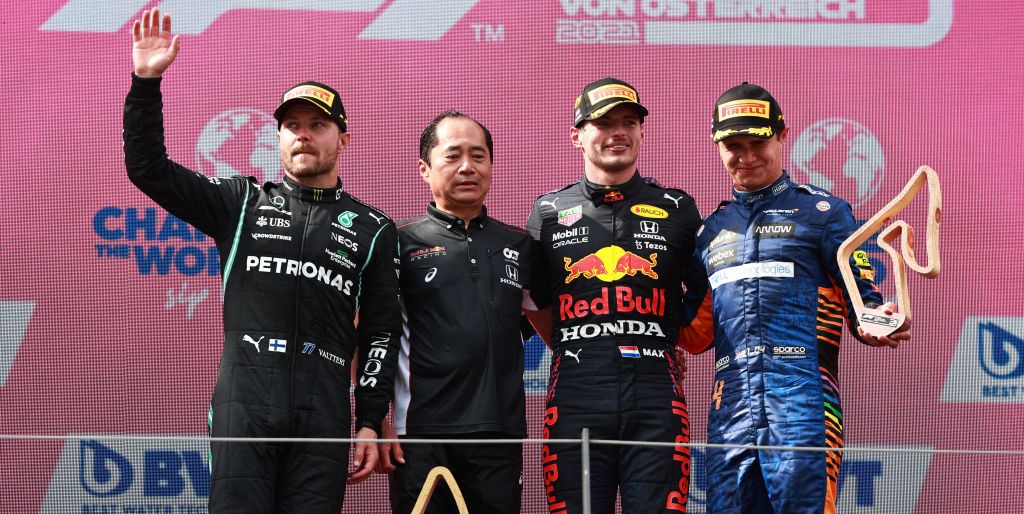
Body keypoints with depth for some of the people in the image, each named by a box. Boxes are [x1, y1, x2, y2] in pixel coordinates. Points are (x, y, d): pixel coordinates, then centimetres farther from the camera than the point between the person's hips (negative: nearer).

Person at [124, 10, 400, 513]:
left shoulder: (373, 228, 13)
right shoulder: (242, 203, 14)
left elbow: (381, 331, 11)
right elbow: (148, 168, 8)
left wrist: (370, 422, 3)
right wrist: (146, 82, -2)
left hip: (323, 414, 0)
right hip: (242, 406, 0)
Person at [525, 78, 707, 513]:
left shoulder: (676, 209, 11)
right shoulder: (550, 212, 12)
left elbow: (703, 297, 19)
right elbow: (535, 303, 19)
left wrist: (660, 348, 12)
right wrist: (576, 352, 12)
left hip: (656, 399, 0)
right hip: (575, 397, 0)